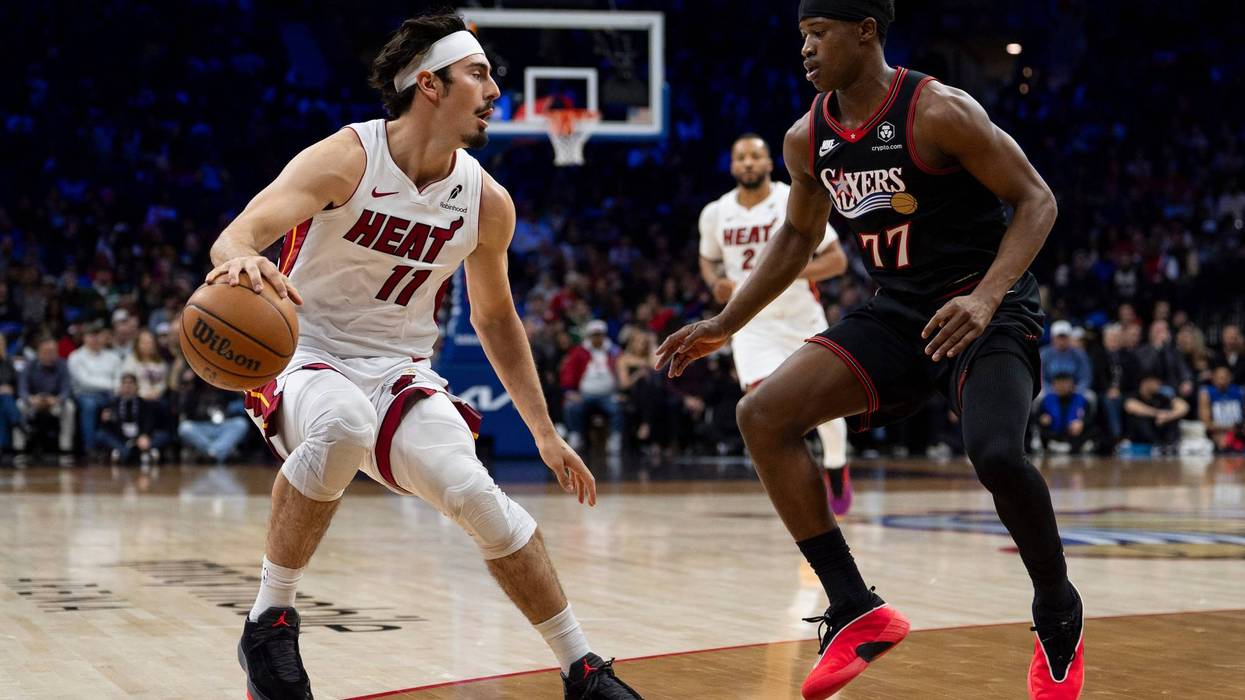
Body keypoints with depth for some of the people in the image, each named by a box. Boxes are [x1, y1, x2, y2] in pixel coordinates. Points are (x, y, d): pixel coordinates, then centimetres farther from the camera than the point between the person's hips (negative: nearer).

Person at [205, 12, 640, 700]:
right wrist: (240, 257, -57)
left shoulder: (486, 201, -1)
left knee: (476, 495, -19)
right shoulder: (347, 159, -17)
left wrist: (544, 431, 14)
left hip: (400, 372, 4)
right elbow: (236, 234, -30)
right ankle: (269, 621, -23)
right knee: (342, 427, -38)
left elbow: (495, 316, 15)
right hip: (307, 359, -4)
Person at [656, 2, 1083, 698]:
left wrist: (985, 298, -29)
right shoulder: (807, 138, 3)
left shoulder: (939, 112, -17)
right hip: (898, 313, 7)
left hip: (990, 309, -6)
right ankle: (857, 611, -5)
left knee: (996, 454, -32)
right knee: (763, 415, -11)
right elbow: (798, 236, 20)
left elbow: (1037, 200, -15)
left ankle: (1059, 613, 0)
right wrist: (725, 325, 15)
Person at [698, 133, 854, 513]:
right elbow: (708, 259, 16)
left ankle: (837, 471, 33)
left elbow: (836, 260, -11)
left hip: (802, 318, -1)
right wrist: (717, 283, -7)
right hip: (752, 323, 1)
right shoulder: (716, 214, -2)